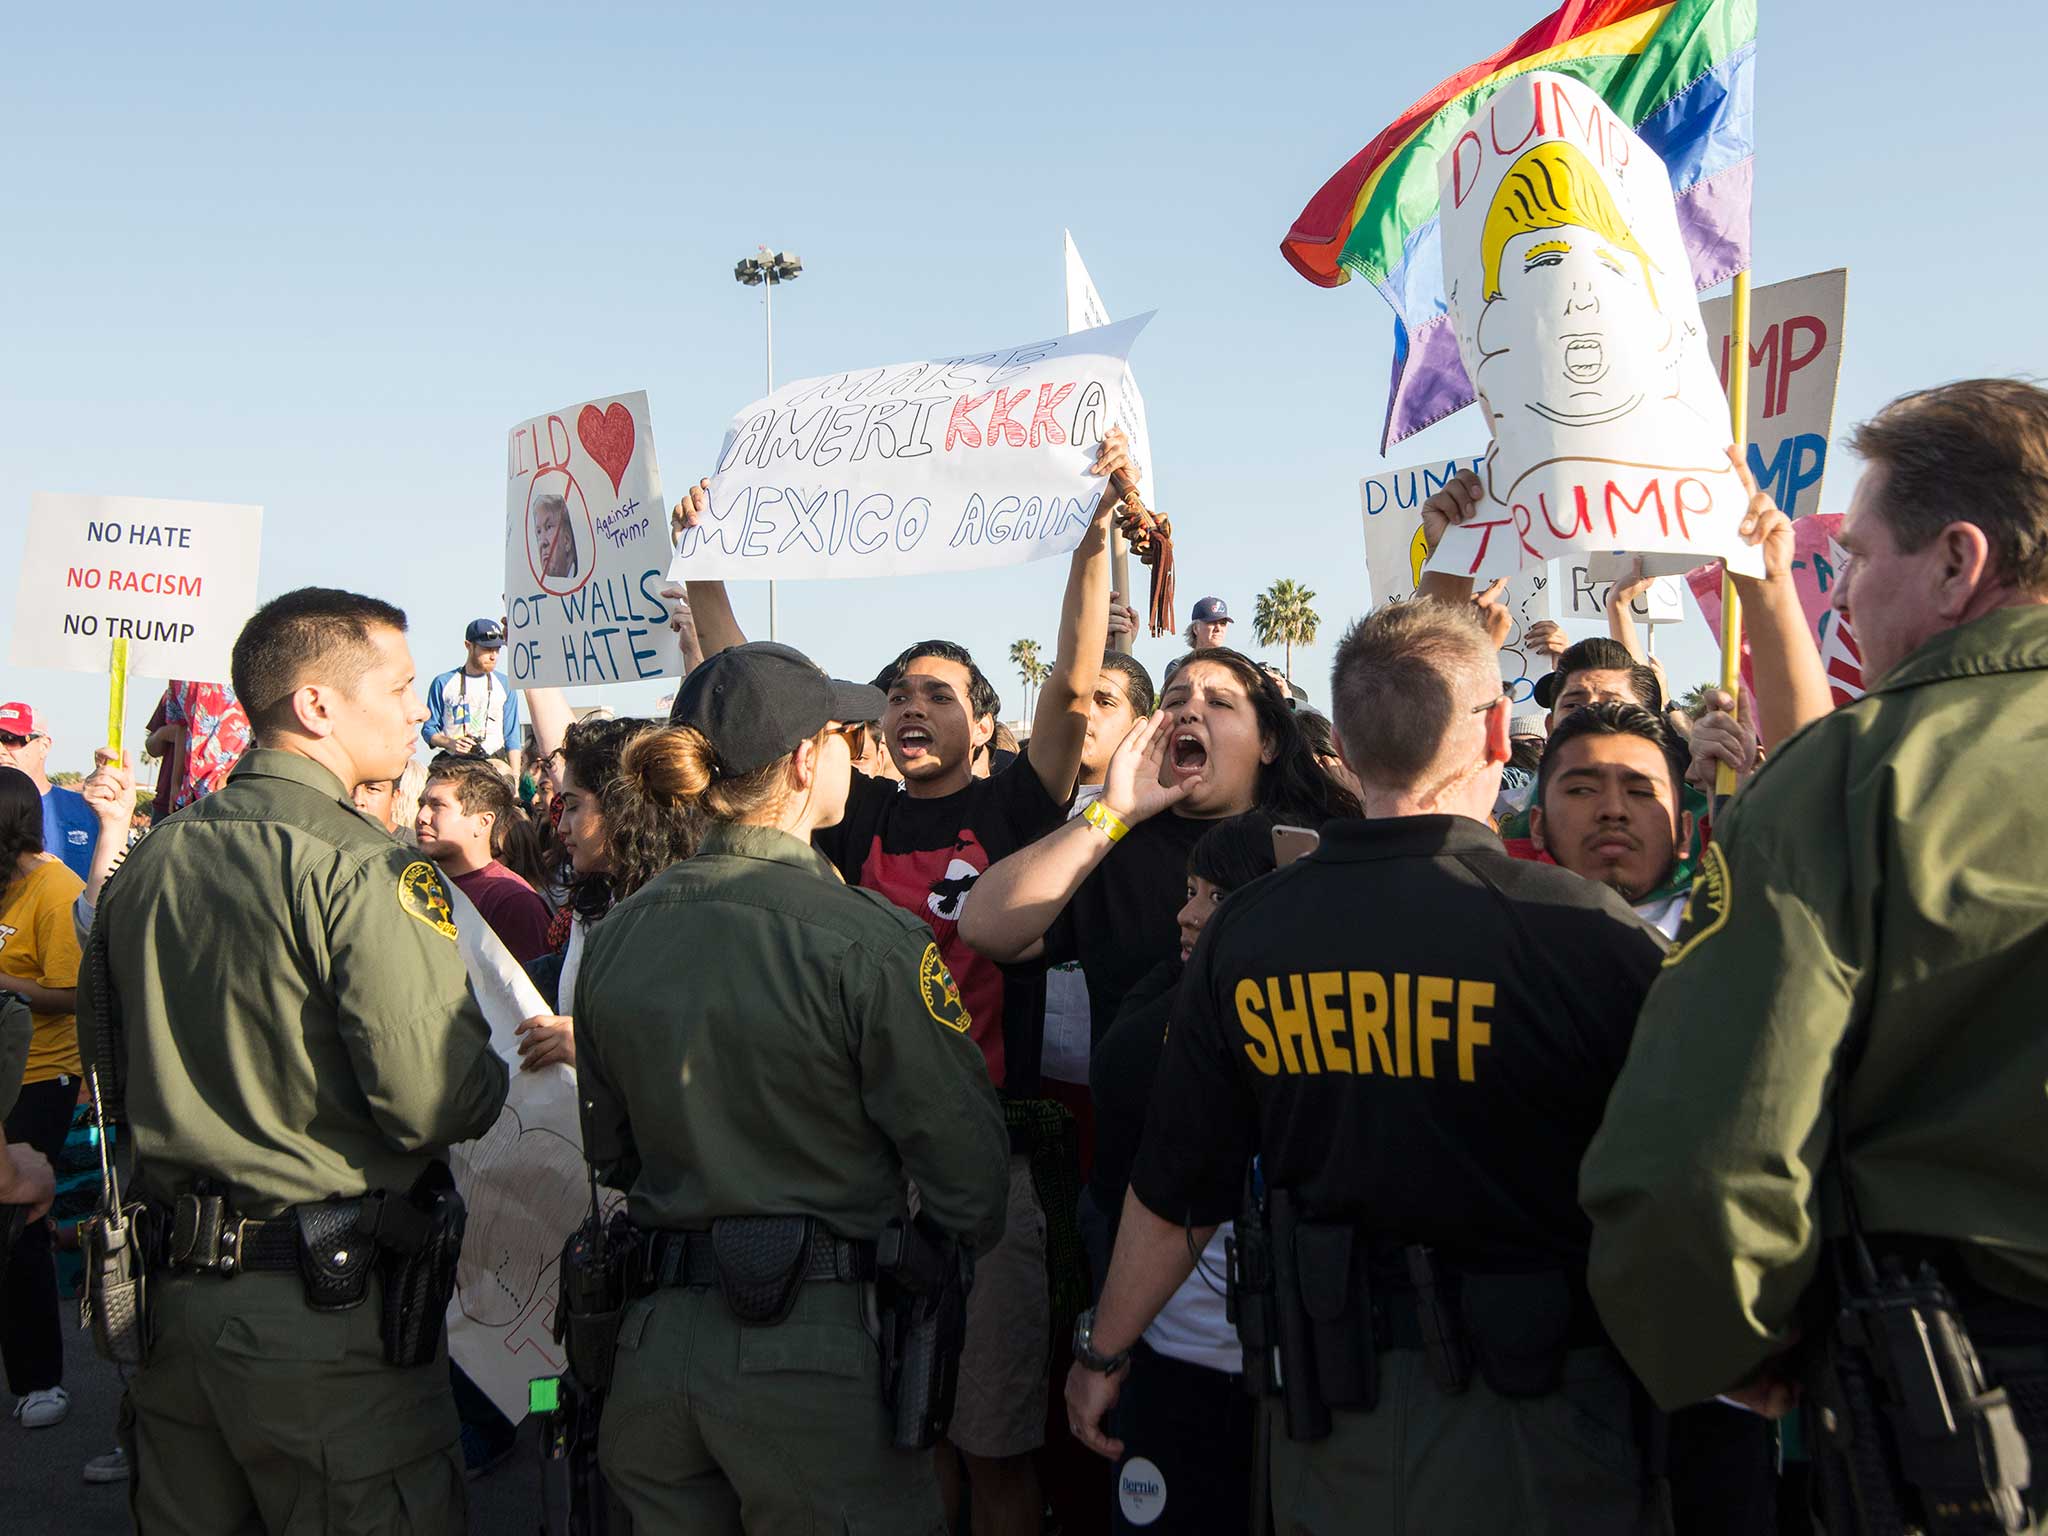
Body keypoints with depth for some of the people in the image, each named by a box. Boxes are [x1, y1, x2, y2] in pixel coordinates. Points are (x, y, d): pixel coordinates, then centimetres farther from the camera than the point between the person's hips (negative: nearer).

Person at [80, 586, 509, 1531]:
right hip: (326, 1312, -7)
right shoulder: (360, 868, -18)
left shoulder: (149, 861, 6)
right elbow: (433, 1097, -24)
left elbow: (108, 1061, 17)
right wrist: (494, 1076, -3)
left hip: (168, 1289, 8)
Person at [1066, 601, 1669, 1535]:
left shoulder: (1244, 933, -8)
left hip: (1329, 1401, 4)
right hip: (1532, 1422, -3)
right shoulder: (1585, 932, -20)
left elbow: (1175, 1191, 0)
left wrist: (1102, 1351, 16)